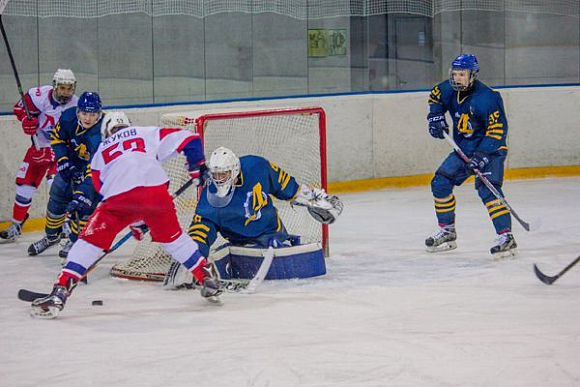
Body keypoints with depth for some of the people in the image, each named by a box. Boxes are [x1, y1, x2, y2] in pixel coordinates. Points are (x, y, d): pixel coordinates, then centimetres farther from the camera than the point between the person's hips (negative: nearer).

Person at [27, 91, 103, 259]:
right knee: (58, 195, 8)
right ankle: (51, 236, 29)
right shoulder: (69, 116, -23)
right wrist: (63, 162, -16)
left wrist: (81, 195, -50)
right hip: (72, 161, 5)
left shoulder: (100, 134, -39)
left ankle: (75, 240, 3)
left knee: (86, 204, -18)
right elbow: (56, 138, -4)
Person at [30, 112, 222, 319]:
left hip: (119, 197, -1)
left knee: (90, 241, 10)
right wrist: (198, 168, 31)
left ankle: (59, 293, -2)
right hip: (156, 191, 1)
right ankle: (208, 280, 28)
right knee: (172, 238, 27)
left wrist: (134, 221, 38)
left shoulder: (100, 152, 32)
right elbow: (189, 139, 19)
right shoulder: (148, 134, 28)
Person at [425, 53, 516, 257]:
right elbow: (436, 96, 20)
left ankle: (506, 237, -28)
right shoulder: (450, 89, -4)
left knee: (487, 190, -25)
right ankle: (447, 232, 20)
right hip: (463, 149, 8)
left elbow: (498, 128, -27)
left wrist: (482, 154, -32)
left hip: (490, 149, -8)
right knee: (440, 183, 5)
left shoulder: (486, 97, -26)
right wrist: (435, 116, 2)